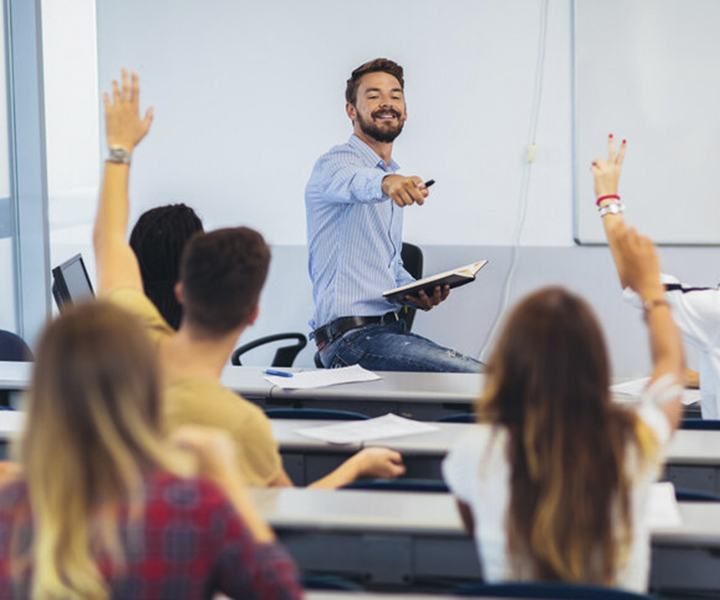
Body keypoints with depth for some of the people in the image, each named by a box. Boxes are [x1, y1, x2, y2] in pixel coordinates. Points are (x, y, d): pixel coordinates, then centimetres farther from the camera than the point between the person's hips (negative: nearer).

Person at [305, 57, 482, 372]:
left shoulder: (394, 178, 23)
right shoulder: (333, 163, -4)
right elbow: (352, 181, -31)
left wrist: (415, 292, 10)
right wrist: (385, 183, -54)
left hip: (390, 328, 9)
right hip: (352, 336, -9)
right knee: (478, 378, -23)